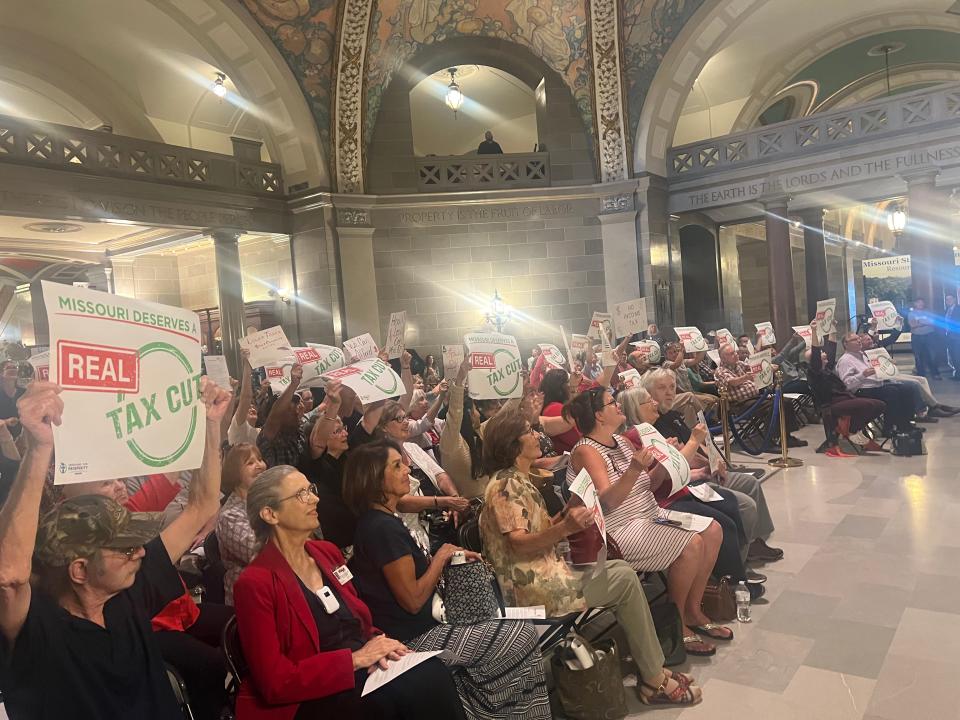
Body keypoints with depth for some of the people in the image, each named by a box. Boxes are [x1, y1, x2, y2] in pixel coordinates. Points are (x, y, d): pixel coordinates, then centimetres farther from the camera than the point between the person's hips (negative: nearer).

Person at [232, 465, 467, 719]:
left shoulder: (328, 552, 11)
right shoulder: (254, 583, -11)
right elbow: (276, 682, -14)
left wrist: (377, 644, -5)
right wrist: (355, 659, -17)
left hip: (362, 673, 7)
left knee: (431, 673, -23)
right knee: (405, 692, -31)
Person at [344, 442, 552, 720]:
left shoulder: (383, 520, 8)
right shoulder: (383, 529, -23)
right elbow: (413, 600, -22)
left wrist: (452, 557, 0)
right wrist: (441, 557, -9)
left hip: (419, 626, 10)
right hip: (412, 640, -10)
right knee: (522, 635, -5)